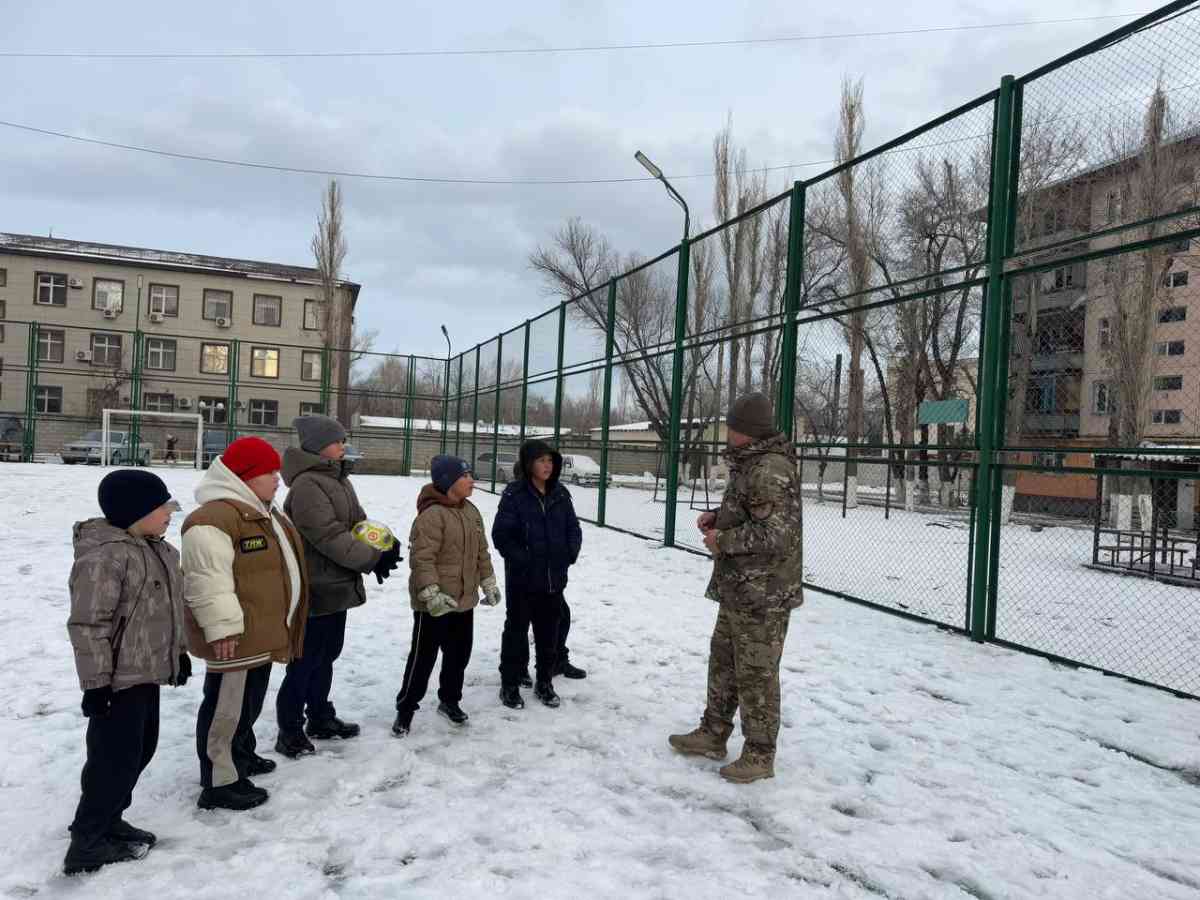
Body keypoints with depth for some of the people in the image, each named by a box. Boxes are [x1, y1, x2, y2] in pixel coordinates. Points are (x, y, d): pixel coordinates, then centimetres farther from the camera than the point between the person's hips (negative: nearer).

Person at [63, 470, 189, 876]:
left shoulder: (155, 548, 9)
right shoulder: (104, 556, -23)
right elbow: (88, 625, -23)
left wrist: (178, 652, 23)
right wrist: (95, 682, -22)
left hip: (146, 672, 10)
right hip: (118, 679, -10)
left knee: (140, 749, 18)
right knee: (116, 759, -1)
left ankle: (108, 821, 34)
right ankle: (87, 844, 13)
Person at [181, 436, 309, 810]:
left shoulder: (262, 512, 15)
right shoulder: (215, 517, -22)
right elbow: (208, 580, -27)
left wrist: (277, 628, 29)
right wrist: (222, 627, -28)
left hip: (262, 632, 11)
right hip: (235, 637, -11)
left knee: (248, 702, 24)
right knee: (227, 707, 0)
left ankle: (241, 756, 41)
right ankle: (220, 783, 11)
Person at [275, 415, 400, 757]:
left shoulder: (339, 479, 11)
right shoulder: (306, 485, -20)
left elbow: (358, 522, 12)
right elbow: (330, 537, -25)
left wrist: (385, 546, -7)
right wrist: (375, 559, -21)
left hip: (338, 585, 9)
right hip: (317, 588, -9)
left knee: (327, 654, 19)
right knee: (306, 661, 1)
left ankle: (321, 719, 33)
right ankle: (290, 732, 13)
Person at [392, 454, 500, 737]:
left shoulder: (471, 511, 8)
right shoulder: (431, 515, -20)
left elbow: (481, 552, 16)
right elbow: (421, 559, -24)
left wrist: (488, 583, 14)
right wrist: (431, 594, -28)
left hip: (463, 600, 8)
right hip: (433, 604, -8)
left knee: (459, 654, 17)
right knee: (423, 657, 2)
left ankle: (449, 700, 35)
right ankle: (405, 709, 17)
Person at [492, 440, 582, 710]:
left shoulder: (560, 494, 4)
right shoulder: (514, 495, -12)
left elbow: (573, 528, 11)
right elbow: (501, 534, -13)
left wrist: (571, 553, -5)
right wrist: (522, 559, -18)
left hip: (554, 578, 5)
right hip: (523, 578, -5)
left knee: (549, 632, 15)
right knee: (517, 631, 8)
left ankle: (545, 682, 30)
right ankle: (510, 685, 21)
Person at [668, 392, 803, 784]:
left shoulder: (771, 470, -22)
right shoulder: (752, 463, 12)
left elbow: (775, 532, -28)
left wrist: (723, 541, -18)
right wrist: (718, 516, 7)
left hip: (763, 594, -11)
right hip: (739, 589, 11)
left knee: (756, 674, 2)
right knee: (723, 662, 20)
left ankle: (760, 755, 17)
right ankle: (713, 734, 34)